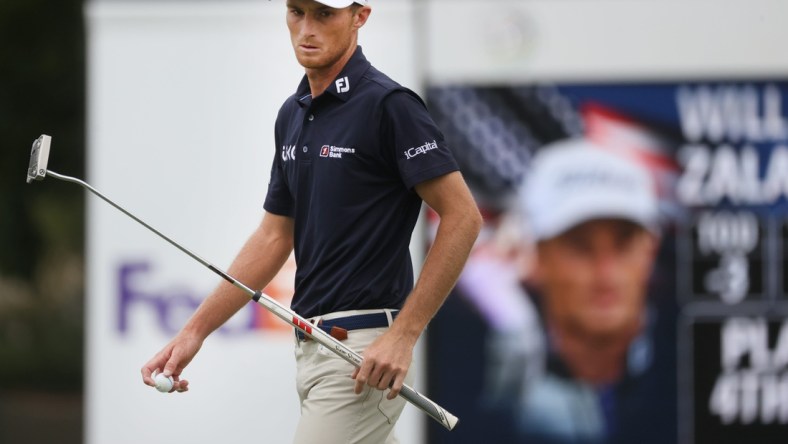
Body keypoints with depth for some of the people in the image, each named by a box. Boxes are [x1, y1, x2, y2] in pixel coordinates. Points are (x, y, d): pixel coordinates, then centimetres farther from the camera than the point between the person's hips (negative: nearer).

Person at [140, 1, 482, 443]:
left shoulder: (388, 105, -13)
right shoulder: (293, 115, 13)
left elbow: (462, 217, -15)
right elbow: (274, 237, 19)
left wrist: (403, 335, -19)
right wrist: (194, 333, 13)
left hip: (365, 349, -9)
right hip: (312, 346, 9)